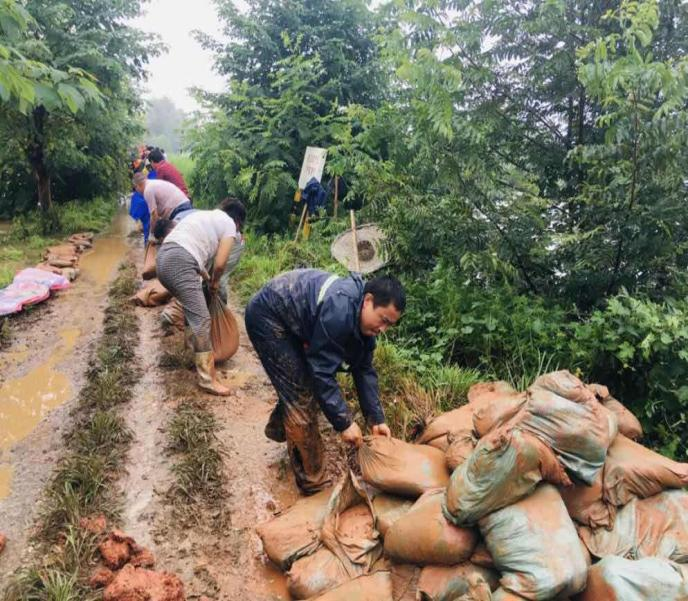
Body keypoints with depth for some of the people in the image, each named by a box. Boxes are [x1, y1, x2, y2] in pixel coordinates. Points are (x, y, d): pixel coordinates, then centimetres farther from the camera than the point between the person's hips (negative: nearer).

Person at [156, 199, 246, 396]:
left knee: (192, 310, 26)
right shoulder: (229, 224, 8)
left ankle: (198, 353, 39)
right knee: (201, 319, -7)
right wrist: (214, 283, 19)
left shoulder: (204, 215, 31)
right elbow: (219, 264, 0)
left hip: (163, 257, 9)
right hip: (179, 263, -9)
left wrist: (207, 279, 37)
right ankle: (208, 379, -5)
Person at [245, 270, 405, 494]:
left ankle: (278, 428, 46)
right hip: (267, 317, -9)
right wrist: (344, 422, -22)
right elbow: (322, 372, -29)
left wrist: (376, 418, -2)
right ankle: (312, 482, 4)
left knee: (304, 381, 19)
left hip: (290, 320, 9)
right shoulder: (339, 312, -34)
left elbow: (363, 369, 1)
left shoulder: (362, 317, -6)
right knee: (300, 395, -8)